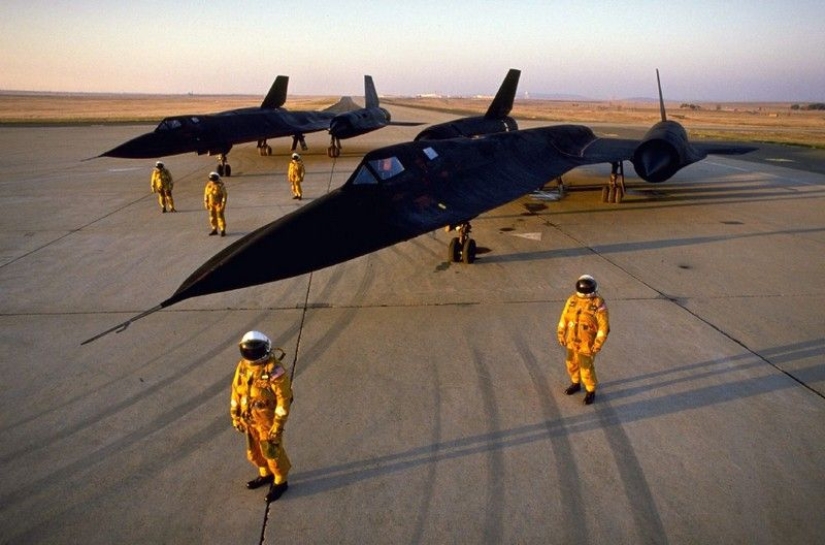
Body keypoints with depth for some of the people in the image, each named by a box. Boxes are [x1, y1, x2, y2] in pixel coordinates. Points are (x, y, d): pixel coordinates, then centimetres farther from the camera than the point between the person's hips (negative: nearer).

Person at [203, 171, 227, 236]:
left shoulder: (221, 185, -17)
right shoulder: (209, 185, -1)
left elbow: (224, 195, -16)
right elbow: (206, 194, 6)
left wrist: (223, 204, -20)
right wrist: (206, 203, 3)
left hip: (219, 203, -6)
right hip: (211, 204, 6)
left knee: (220, 216, -9)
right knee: (212, 216, 9)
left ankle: (223, 231, -3)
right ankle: (214, 230, 20)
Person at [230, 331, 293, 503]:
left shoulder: (275, 370, -26)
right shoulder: (243, 366, -5)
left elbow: (284, 399, -22)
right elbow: (236, 390, 7)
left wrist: (278, 426, -20)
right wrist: (235, 415, 9)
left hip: (268, 420, -7)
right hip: (249, 419, 7)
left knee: (272, 452, 9)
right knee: (254, 451, 22)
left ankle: (280, 482, 31)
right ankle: (266, 474, 46)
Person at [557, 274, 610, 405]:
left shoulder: (599, 304, -21)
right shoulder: (572, 300, -6)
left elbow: (604, 326, -18)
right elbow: (564, 317, 3)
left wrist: (598, 345, -18)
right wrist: (561, 335, 4)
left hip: (588, 343, -5)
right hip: (573, 341, 5)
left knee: (586, 368, -1)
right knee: (572, 363, 19)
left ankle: (591, 391, 21)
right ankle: (576, 384, 42)